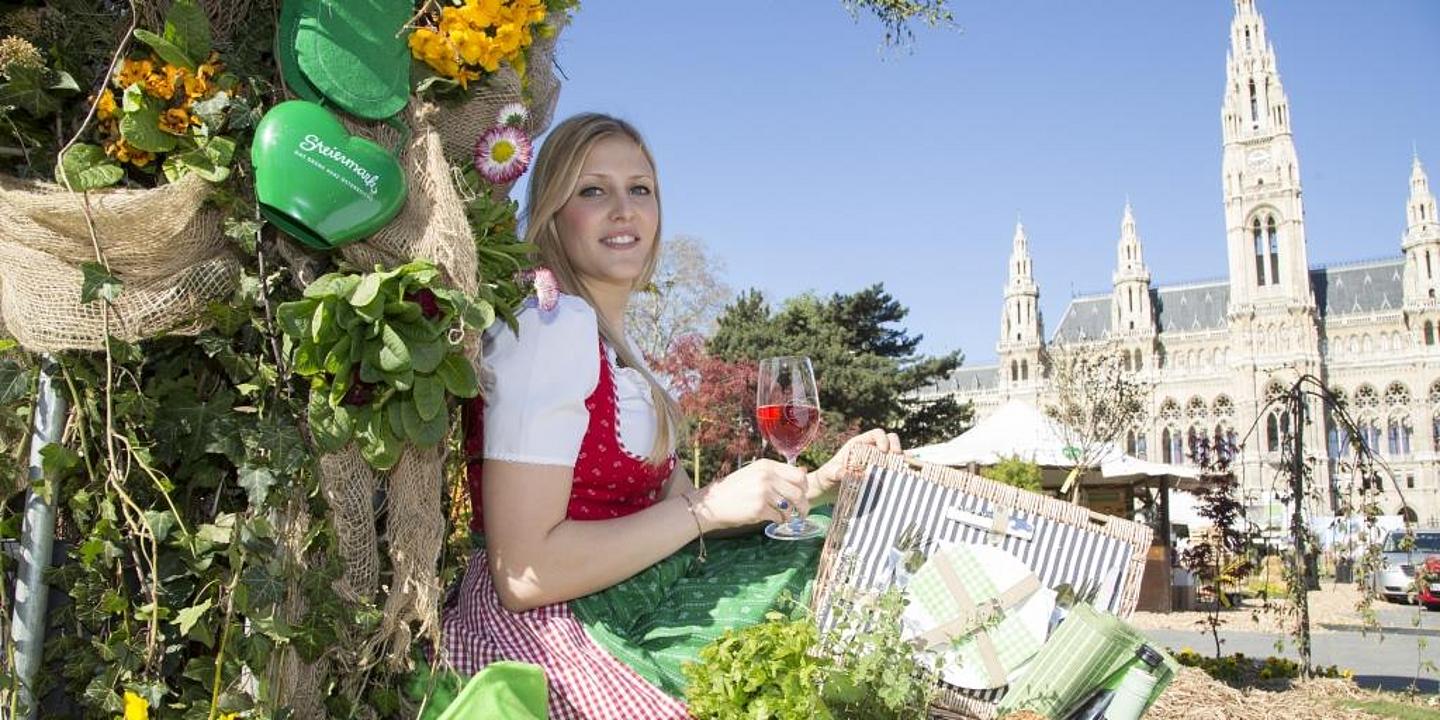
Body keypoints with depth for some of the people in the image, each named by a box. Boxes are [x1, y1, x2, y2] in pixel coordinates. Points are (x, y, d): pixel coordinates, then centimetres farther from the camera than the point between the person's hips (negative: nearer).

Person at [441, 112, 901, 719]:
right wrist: (711, 506, -20)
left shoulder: (615, 345, 13)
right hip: (549, 633, -9)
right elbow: (522, 573, -22)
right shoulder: (552, 326, -17)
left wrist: (822, 483, -1)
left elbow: (672, 504, 9)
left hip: (615, 612, 9)